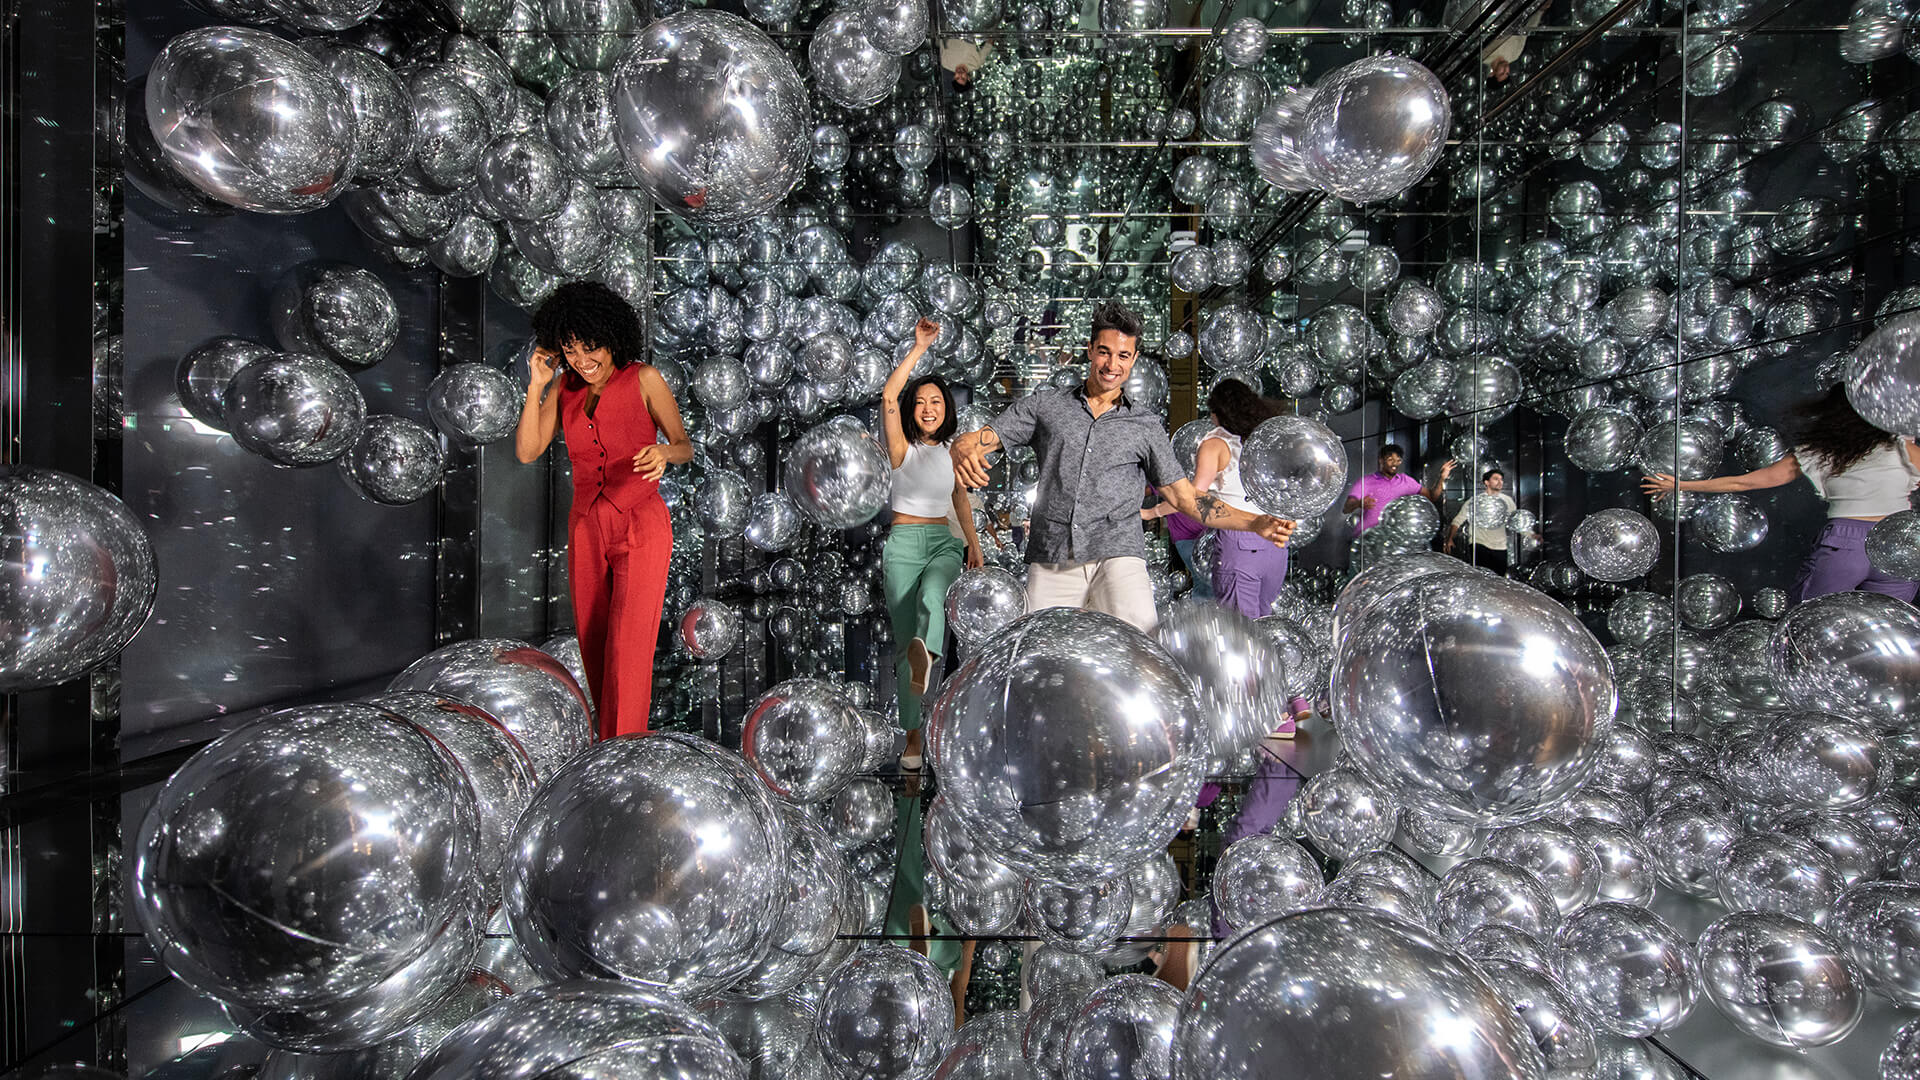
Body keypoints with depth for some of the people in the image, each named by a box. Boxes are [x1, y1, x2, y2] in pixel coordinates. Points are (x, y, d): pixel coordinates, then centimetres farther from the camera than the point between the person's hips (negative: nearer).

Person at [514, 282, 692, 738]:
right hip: (586, 528, 5)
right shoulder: (566, 387, 8)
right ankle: (607, 743, 26)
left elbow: (685, 447, -2)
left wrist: (663, 452, -25)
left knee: (627, 651, -8)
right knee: (593, 647, 10)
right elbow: (527, 451, 2)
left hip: (640, 529, -5)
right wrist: (536, 386, -5)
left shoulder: (643, 379, -5)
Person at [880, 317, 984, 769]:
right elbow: (888, 397, -14)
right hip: (904, 541, -2)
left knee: (932, 597, -33)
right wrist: (919, 348, -15)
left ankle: (925, 659, -64)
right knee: (904, 634, -5)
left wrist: (974, 543, 18)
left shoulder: (952, 452, 14)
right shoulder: (903, 448, 1)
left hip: (943, 542, 2)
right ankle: (912, 735, -1)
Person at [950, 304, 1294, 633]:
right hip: (1051, 562, 1)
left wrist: (1255, 523, 3)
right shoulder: (1044, 404, 13)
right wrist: (964, 452, -17)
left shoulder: (1146, 425, 14)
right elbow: (978, 439, 9)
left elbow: (1186, 497, 14)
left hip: (1117, 553, -1)